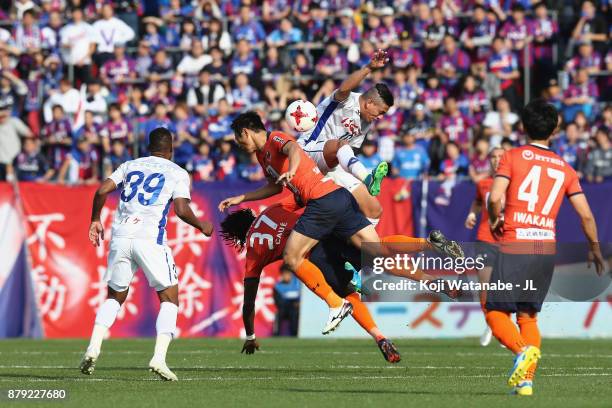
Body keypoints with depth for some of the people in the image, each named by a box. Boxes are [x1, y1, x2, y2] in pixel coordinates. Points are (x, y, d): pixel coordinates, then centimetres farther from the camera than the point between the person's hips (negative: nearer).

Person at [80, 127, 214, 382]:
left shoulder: (130, 166, 20)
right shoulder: (177, 173, 9)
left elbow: (102, 191, 8)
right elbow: (182, 210, -3)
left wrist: (95, 220, 20)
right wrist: (201, 226, 14)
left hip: (121, 236, 4)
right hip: (150, 237, -4)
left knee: (116, 296, 20)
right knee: (169, 298, 6)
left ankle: (93, 348, 2)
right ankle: (159, 358, -11)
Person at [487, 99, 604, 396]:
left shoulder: (512, 157, 0)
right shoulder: (565, 169, 12)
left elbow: (495, 197, -14)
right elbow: (586, 215, 8)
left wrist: (495, 219, 7)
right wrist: (594, 249, 23)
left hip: (515, 246, -4)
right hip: (547, 248, 4)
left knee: (496, 311, 2)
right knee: (528, 316, 15)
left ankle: (522, 350, -26)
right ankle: (526, 380, 2)